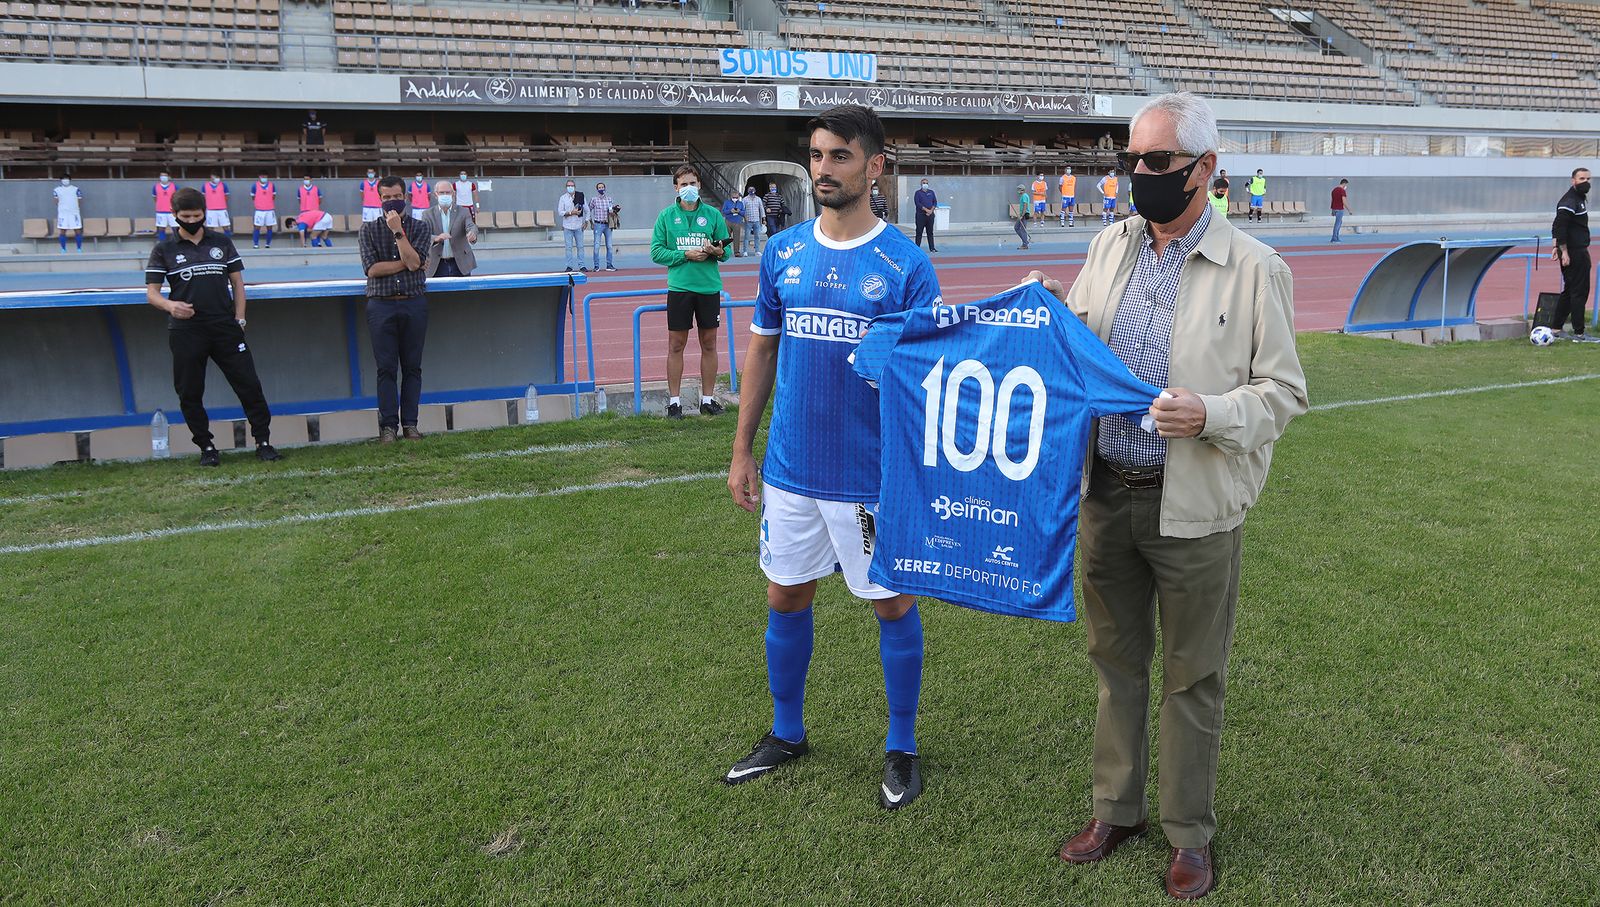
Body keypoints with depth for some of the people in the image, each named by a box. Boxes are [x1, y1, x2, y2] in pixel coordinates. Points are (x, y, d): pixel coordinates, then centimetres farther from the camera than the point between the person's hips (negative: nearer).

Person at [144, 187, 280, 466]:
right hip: (186, 332, -1)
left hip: (225, 327, 1)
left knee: (249, 384, -3)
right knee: (190, 393, 4)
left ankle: (263, 442, 4)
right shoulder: (164, 250, 5)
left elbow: (237, 282, 12)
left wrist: (239, 319, 2)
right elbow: (151, 292, 2)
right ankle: (206, 447, 16)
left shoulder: (222, 242, 10)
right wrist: (170, 305, -20)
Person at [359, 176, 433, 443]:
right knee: (386, 368, -1)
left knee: (412, 367, 3)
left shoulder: (419, 228, 7)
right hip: (381, 304, 0)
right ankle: (388, 425, 3)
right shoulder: (369, 229, 8)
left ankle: (409, 423, 9)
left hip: (414, 304, 0)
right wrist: (404, 263, -7)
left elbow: (414, 262, -10)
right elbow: (371, 269, -5)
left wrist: (398, 231, -11)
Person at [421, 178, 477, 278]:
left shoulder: (463, 212, 4)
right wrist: (436, 238, -32)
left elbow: (471, 226, -14)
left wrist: (472, 234, -39)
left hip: (460, 265, 0)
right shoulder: (428, 214, 4)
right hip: (437, 266, 0)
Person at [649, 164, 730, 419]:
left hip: (709, 288, 1)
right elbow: (656, 252, -2)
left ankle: (708, 398, 19)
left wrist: (718, 251, -16)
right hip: (679, 288, -1)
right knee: (676, 345, 3)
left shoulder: (713, 214, 5)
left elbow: (726, 251, 7)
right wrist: (686, 255, -13)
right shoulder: (667, 215, 2)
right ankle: (674, 400, 12)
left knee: (709, 344, 8)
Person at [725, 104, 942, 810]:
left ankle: (902, 747, 28)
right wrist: (741, 451, 9)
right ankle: (787, 734, 36)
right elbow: (761, 352, 10)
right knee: (785, 599, 15)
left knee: (893, 604, 8)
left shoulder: (906, 264, -9)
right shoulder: (782, 252, 3)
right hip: (790, 469, 4)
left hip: (875, 475, -4)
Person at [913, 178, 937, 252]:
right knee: (919, 232, -3)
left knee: (930, 232, 6)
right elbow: (917, 203, -9)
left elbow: (935, 202, 10)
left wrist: (931, 210, -7)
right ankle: (917, 248, -2)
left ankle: (932, 248, 8)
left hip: (930, 214, 4)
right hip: (921, 214, -4)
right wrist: (926, 210, -16)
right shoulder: (918, 193, 2)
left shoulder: (931, 192, 14)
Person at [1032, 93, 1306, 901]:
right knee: (1115, 659, 17)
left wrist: (1209, 415, -24)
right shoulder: (1110, 246, 6)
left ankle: (1189, 834, 28)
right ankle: (1115, 809, 35)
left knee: (1192, 676, 10)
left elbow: (1283, 391, -6)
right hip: (1106, 494, 4)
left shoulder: (1254, 269, -8)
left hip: (1194, 506, -4)